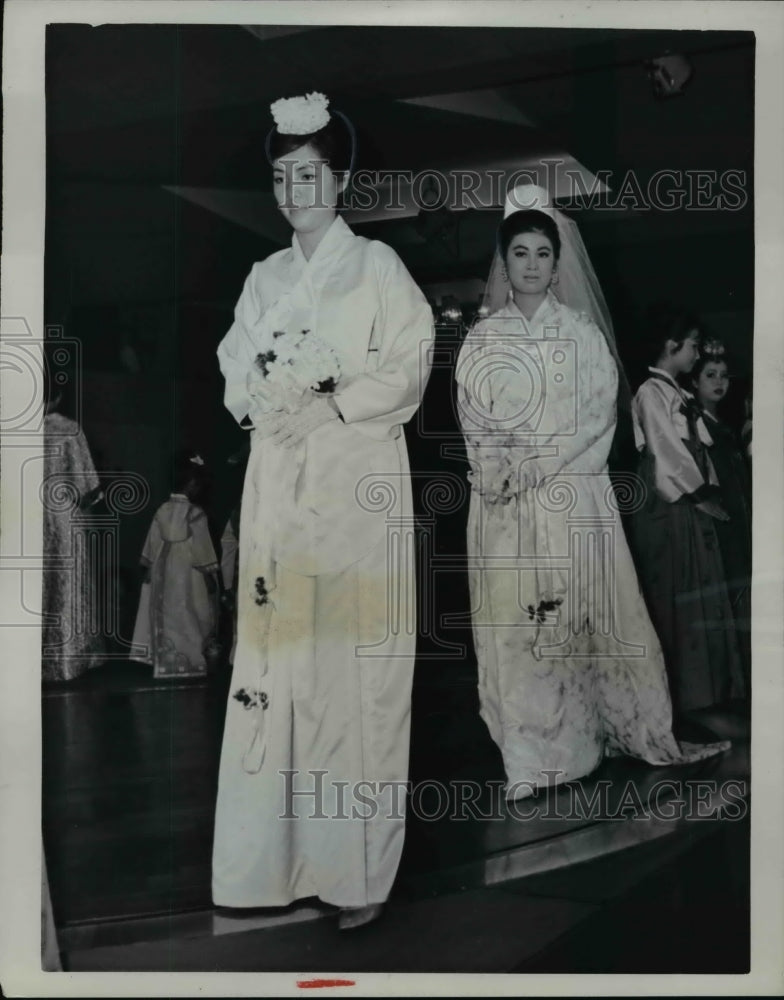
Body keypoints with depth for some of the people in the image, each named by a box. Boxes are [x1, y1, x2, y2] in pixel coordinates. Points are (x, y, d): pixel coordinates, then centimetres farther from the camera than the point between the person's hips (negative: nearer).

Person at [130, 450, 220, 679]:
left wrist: (150, 574, 15)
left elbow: (150, 551, 5)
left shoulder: (162, 511, 0)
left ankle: (165, 663, 19)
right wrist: (212, 581, -5)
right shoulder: (195, 514, -16)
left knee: (166, 620, 13)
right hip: (188, 580, -6)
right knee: (187, 624, 2)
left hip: (163, 579, 6)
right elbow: (203, 554, -13)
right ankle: (189, 662, 5)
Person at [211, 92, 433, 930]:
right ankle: (284, 850, 14)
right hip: (277, 478, 5)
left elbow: (407, 368, -4)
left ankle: (359, 867, 4)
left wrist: (329, 406, -15)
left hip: (356, 481, -5)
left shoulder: (377, 265, 3)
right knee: (278, 649, 2)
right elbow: (236, 366, 17)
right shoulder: (264, 277, 18)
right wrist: (257, 404, -4)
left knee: (353, 659, -6)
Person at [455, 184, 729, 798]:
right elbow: (473, 420, 5)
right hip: (504, 504, 1)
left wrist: (537, 465, -12)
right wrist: (500, 470, -13)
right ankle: (532, 755, 5)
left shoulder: (582, 334, 6)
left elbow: (598, 415, -2)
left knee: (585, 608, -1)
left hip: (572, 495, -1)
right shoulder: (482, 340, 10)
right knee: (514, 617, -2)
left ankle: (636, 729, 12)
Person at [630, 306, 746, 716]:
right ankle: (684, 692, 7)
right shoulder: (652, 392, -12)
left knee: (699, 599, 12)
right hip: (669, 509, -9)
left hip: (693, 508, 9)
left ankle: (705, 686, 21)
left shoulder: (678, 394, 16)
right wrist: (704, 494, -9)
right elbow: (668, 455, -16)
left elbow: (697, 448, 13)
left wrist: (710, 491, 1)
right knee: (677, 601, -2)